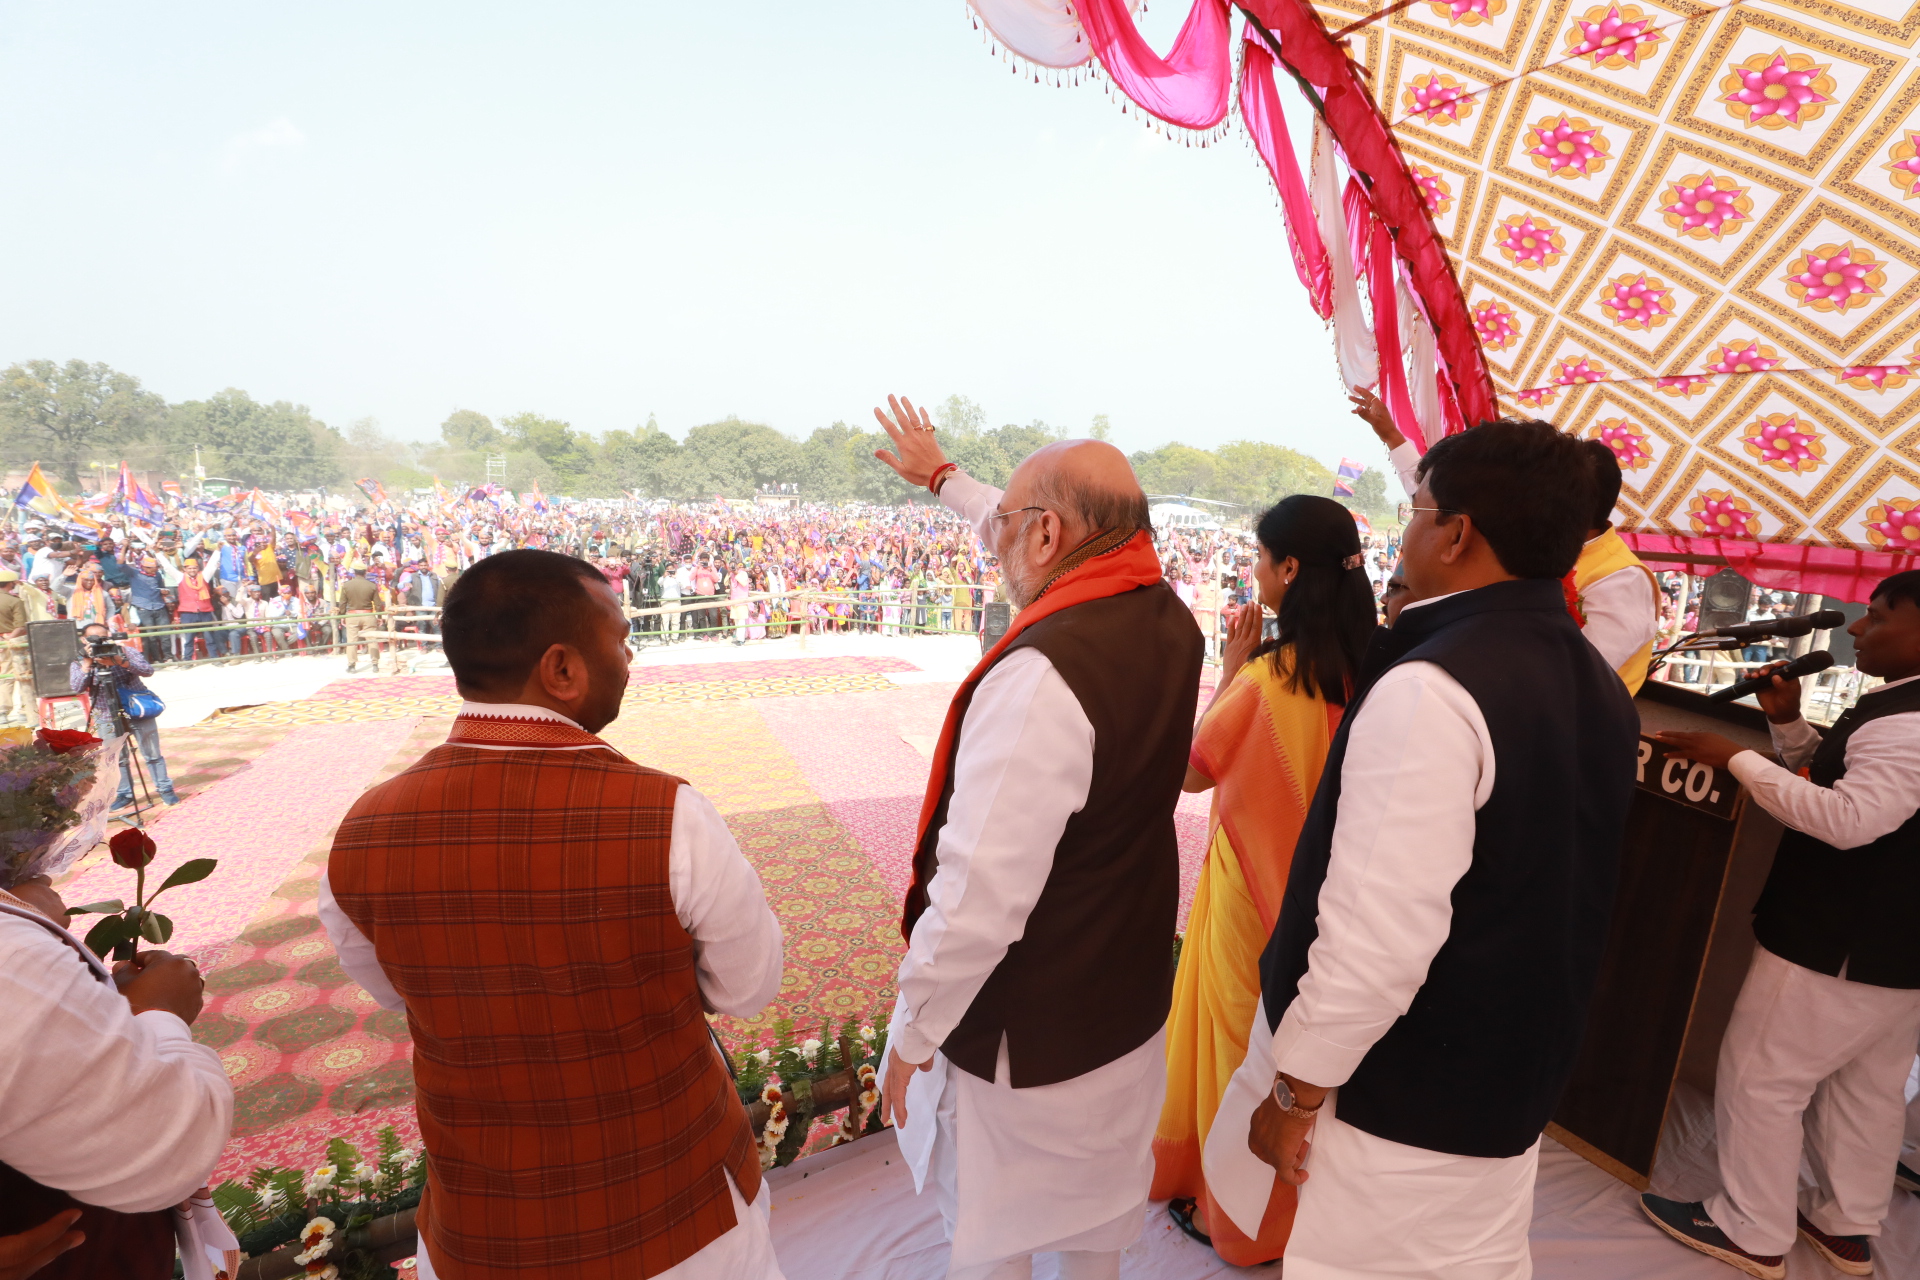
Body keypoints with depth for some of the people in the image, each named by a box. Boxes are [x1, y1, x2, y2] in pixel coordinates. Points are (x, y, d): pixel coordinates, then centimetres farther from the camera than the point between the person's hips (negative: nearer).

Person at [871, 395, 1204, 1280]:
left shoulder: (1040, 677, -34)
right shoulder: (1168, 621, -7)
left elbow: (981, 893, -31)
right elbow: (1050, 548, 11)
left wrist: (914, 1033, -13)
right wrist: (943, 477, 24)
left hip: (1025, 1032, -7)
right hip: (1132, 1000, 8)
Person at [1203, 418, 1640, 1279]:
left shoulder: (1428, 691, -27)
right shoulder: (1596, 683, 3)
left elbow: (1378, 937, -27)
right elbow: (1551, 885, 13)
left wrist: (1295, 1092, -17)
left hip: (1396, 1095, -8)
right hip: (1516, 1078, 8)